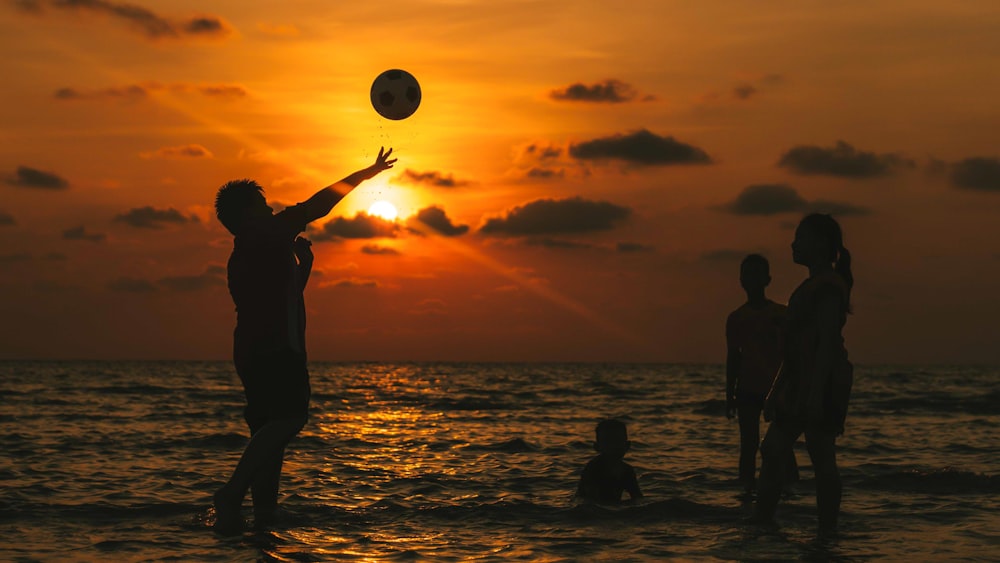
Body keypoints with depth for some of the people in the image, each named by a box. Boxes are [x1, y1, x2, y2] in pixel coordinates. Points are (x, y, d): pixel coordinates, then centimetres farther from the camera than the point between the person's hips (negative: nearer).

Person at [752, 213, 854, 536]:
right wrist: (778, 391, 22)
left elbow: (828, 340, -20)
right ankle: (762, 521, 15)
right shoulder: (815, 285, 18)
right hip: (803, 383, 11)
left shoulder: (829, 285, -13)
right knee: (772, 449, 10)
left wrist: (816, 392, -25)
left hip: (822, 383, -10)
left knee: (821, 458, -7)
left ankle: (827, 532, -2)